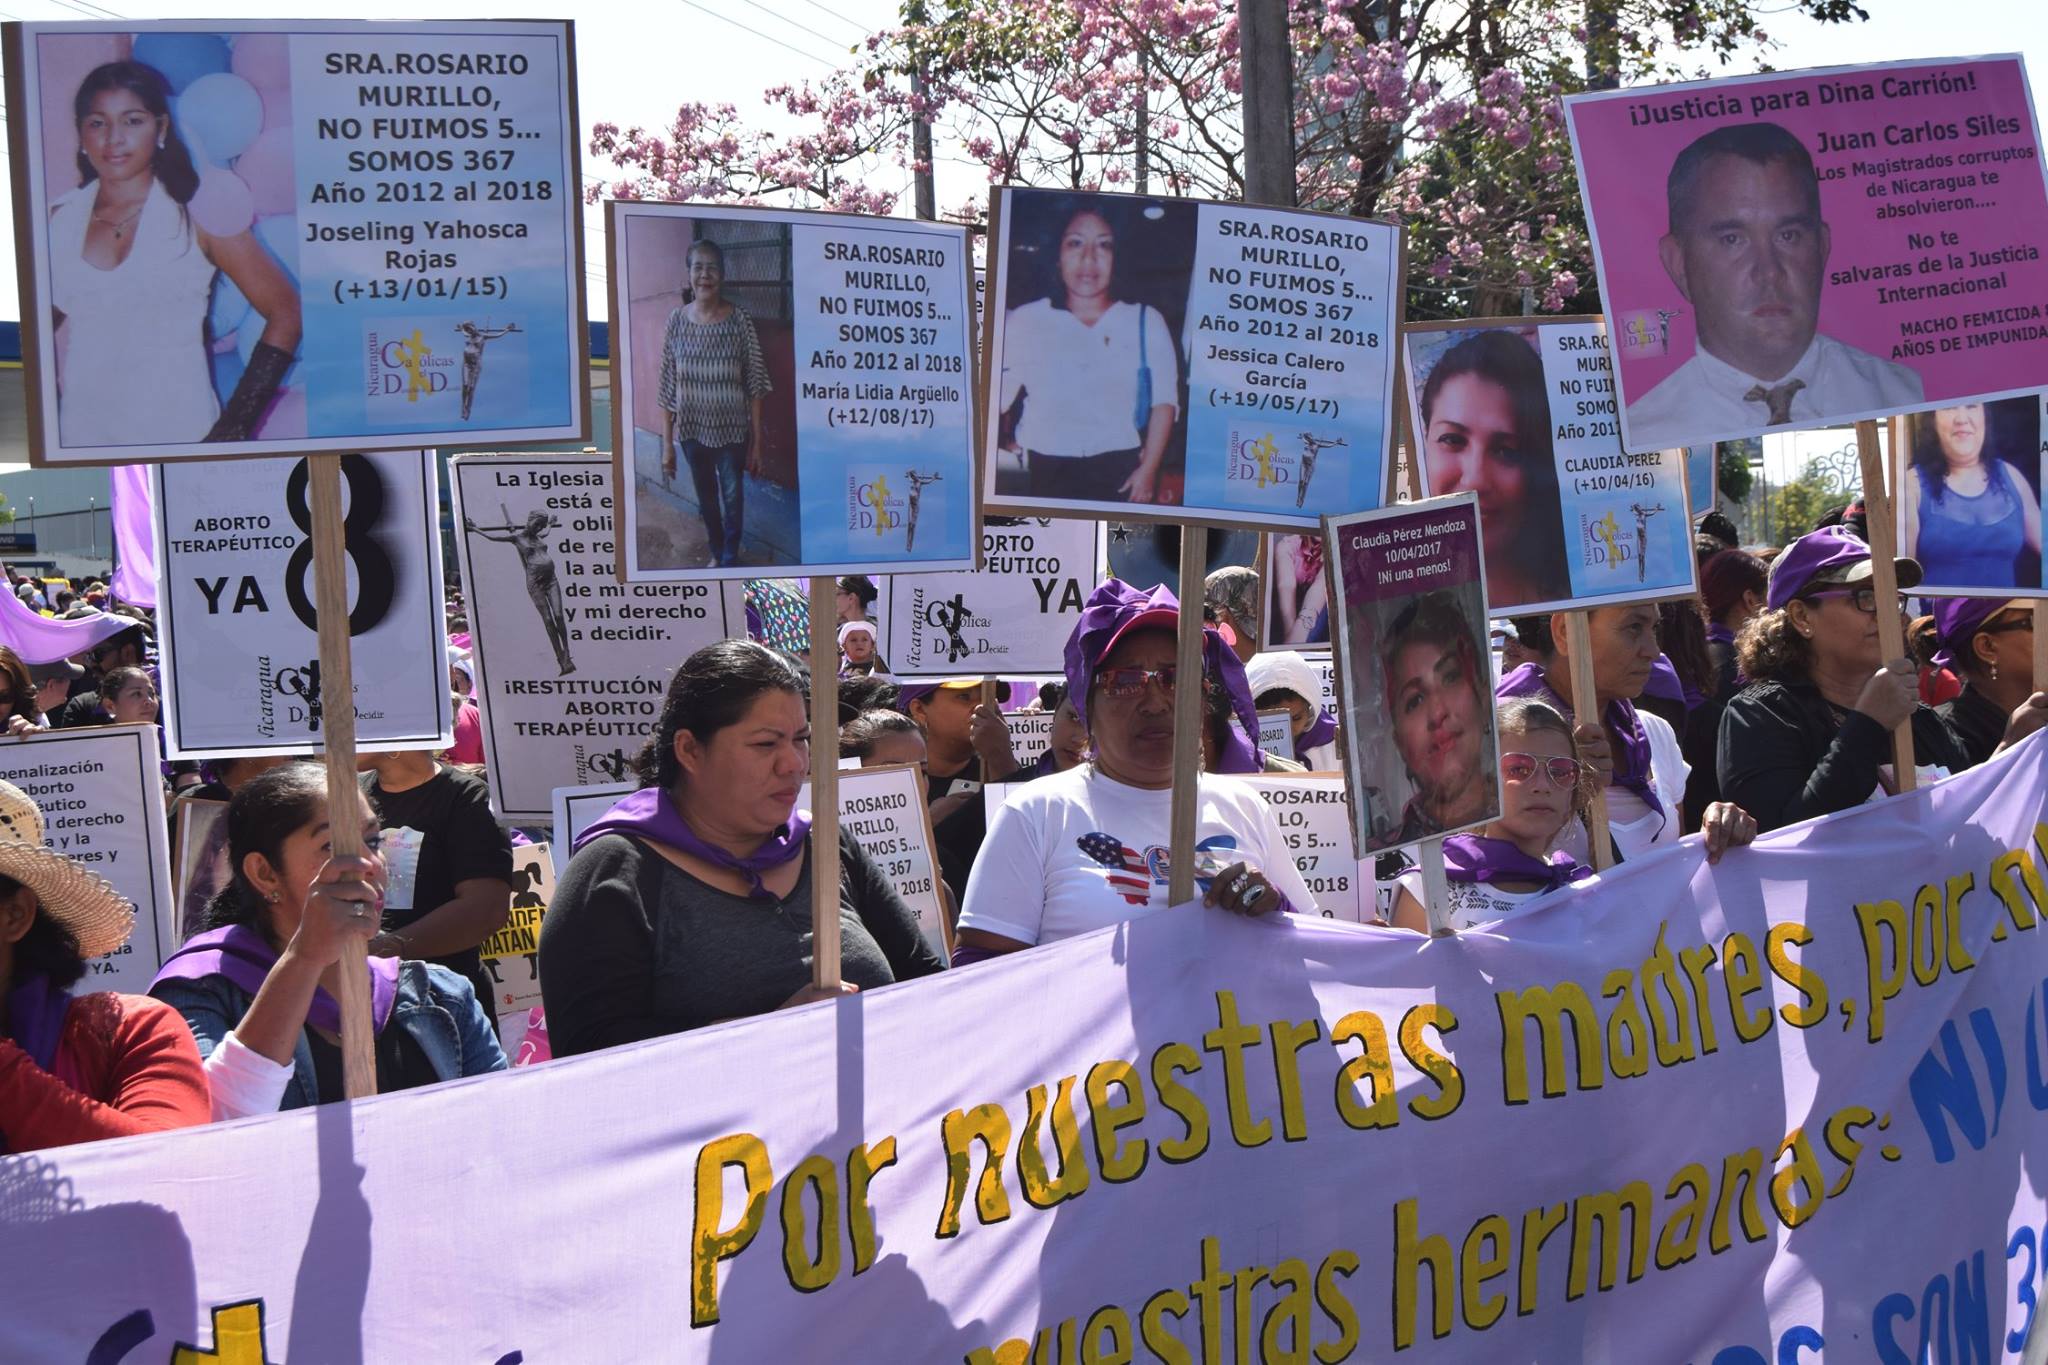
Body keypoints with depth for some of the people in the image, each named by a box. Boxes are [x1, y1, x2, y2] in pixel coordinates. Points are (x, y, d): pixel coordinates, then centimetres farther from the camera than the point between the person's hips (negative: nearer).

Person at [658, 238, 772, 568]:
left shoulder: (739, 320, -13)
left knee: (732, 498, 9)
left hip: (731, 429, -2)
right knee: (706, 498, 19)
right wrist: (667, 444, -2)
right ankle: (717, 553, 43)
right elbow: (668, 387, -2)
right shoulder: (677, 320, -7)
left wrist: (757, 442, -8)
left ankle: (729, 560, 32)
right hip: (692, 429, 2)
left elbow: (755, 384, -8)